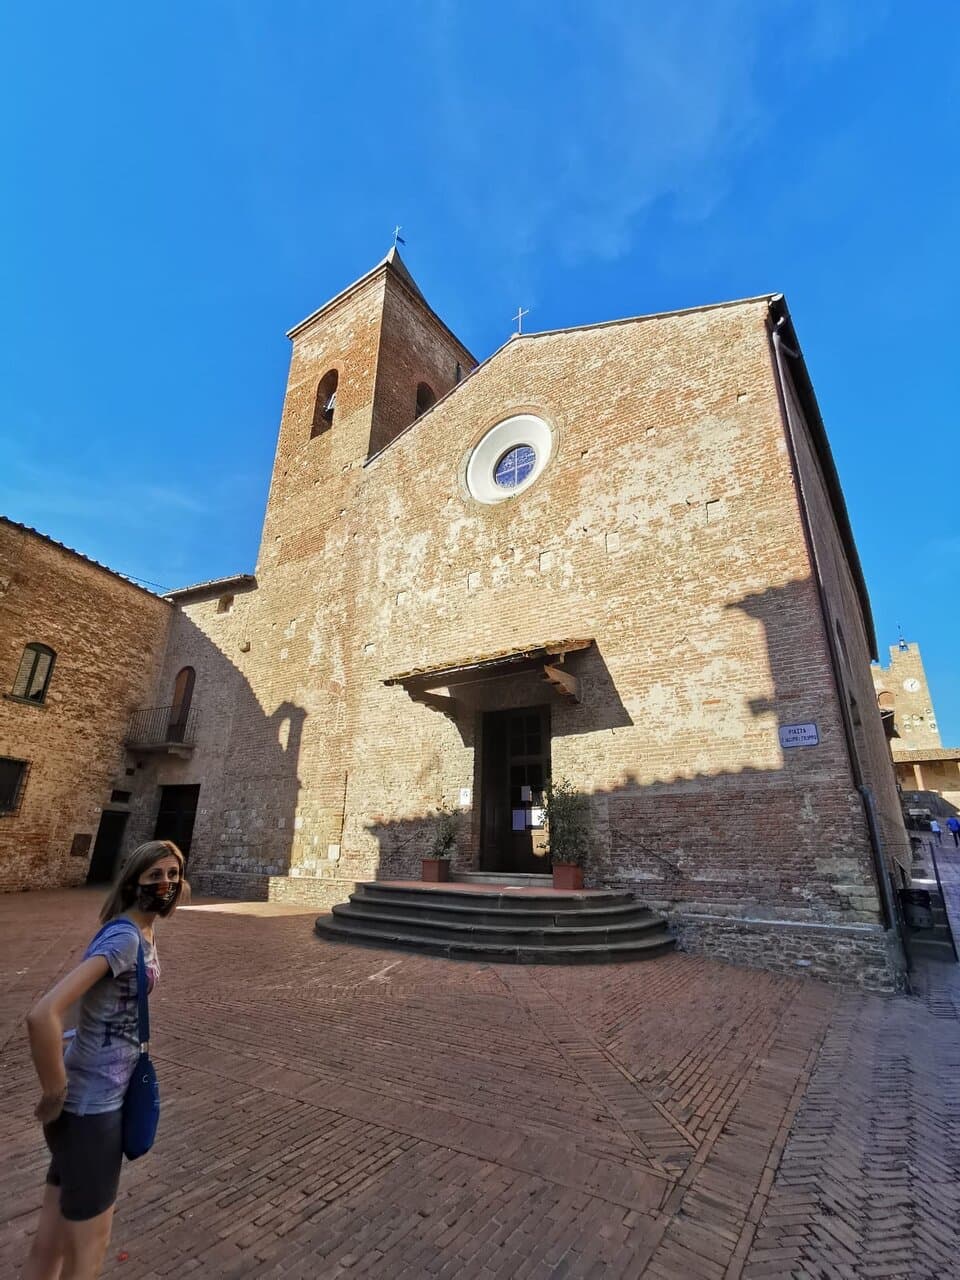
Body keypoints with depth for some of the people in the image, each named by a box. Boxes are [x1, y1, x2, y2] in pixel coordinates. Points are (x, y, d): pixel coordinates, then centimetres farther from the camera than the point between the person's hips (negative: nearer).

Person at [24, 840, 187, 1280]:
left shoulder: (143, 933, 1)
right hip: (90, 1107, -8)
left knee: (54, 1239, 24)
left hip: (104, 1097, 8)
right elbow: (42, 1016, -34)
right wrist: (54, 1094, -21)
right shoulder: (124, 938, -27)